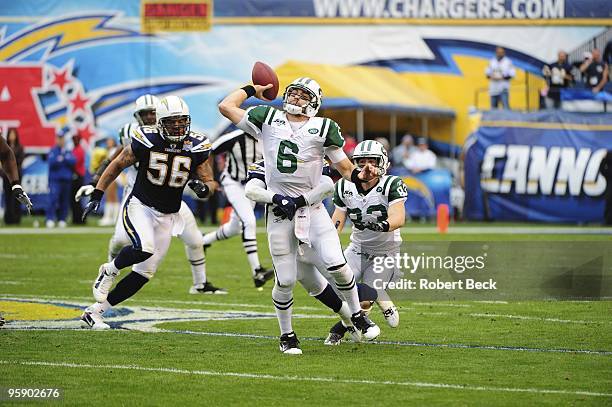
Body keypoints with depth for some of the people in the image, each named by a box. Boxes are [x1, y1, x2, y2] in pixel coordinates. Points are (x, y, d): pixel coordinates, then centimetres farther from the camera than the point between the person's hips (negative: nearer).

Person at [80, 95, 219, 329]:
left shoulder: (197, 147, -7)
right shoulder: (146, 141, -13)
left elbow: (210, 182, 0)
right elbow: (117, 165, 1)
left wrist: (204, 188, -25)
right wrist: (97, 194, -2)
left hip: (167, 216, 4)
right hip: (139, 206, -4)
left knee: (145, 273, 3)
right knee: (144, 248, -32)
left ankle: (95, 312, 15)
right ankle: (109, 271, 0)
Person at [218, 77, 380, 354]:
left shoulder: (322, 128, 3)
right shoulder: (268, 119, 7)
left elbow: (345, 168, 5)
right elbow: (226, 107, 9)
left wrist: (361, 175, -16)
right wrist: (251, 89, 17)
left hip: (311, 207, -1)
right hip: (279, 209, 1)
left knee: (336, 265, -14)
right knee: (285, 281, -1)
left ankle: (358, 316, 9)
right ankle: (286, 336, 18)